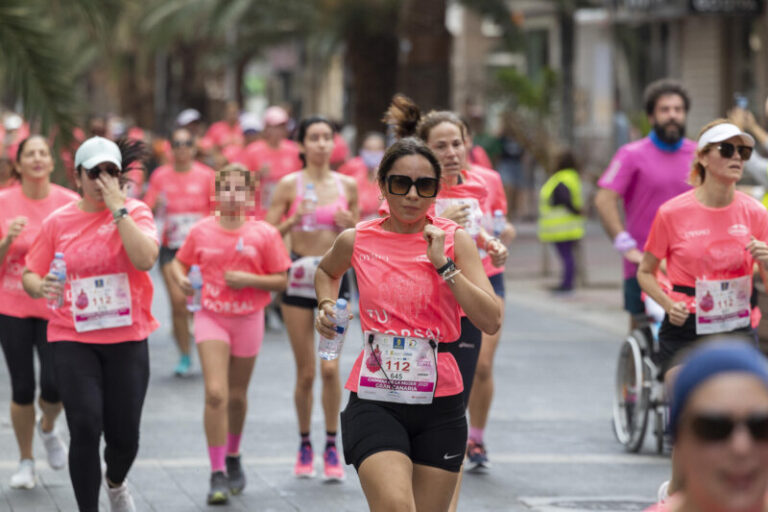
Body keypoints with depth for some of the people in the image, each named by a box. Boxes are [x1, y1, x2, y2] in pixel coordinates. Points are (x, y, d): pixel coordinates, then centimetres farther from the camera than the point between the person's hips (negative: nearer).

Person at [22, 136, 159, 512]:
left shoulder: (135, 213, -2)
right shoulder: (58, 222, 2)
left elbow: (145, 258, -21)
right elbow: (30, 275, 7)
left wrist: (117, 207, -19)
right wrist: (41, 287, -17)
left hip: (127, 339, 0)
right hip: (73, 340, 0)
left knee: (124, 436, 4)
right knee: (85, 428, -13)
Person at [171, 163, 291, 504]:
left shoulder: (264, 234, -5)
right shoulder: (201, 231, -2)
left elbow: (281, 281, -3)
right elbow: (180, 262, 11)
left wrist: (249, 280, -18)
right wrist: (181, 278, -11)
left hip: (248, 319, 0)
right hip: (211, 317, 0)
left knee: (237, 396, 13)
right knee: (215, 393, -13)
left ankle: (233, 458, 39)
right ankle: (218, 475, -10)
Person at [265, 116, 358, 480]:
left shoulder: (347, 185, 5)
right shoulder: (289, 185, -1)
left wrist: (350, 225, -7)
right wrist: (293, 220, -17)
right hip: (298, 277, -1)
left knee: (330, 367, -10)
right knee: (305, 372, 3)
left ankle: (332, 448, 1)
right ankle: (305, 445, 19)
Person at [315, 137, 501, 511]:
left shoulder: (454, 240, 1)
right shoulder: (357, 241, 3)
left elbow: (491, 321, -8)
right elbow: (327, 271, 28)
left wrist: (444, 265, -13)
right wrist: (326, 305, 9)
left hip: (439, 405, 1)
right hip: (375, 402, -1)